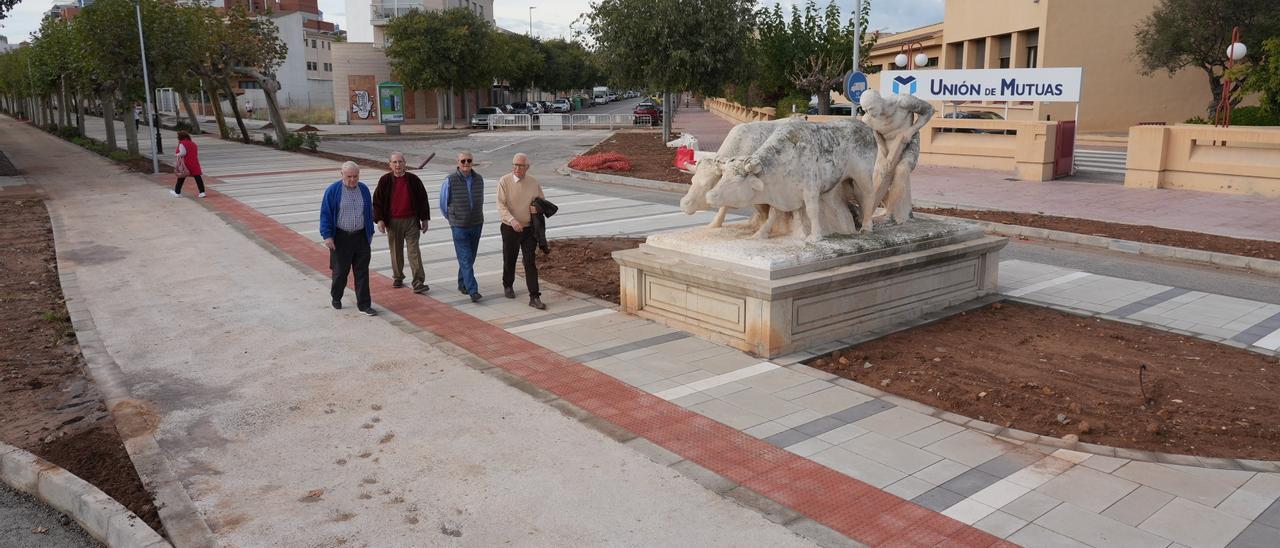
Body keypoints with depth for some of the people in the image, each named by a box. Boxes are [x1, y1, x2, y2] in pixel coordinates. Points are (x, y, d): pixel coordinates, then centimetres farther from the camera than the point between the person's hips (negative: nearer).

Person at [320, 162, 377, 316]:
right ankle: (336, 298, 31)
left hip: (361, 237, 3)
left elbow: (369, 212, 14)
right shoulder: (333, 190, -6)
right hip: (340, 238, -3)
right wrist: (327, 235, -13)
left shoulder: (364, 189, 5)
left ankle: (364, 305, 7)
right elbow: (325, 214, -6)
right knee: (340, 271, 7)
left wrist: (370, 232, 14)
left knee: (362, 272, 2)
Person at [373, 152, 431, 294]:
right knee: (396, 252, 11)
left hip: (411, 221, -1)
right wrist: (379, 220, -7)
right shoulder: (385, 181, 0)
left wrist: (424, 219, 7)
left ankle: (418, 283, -8)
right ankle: (397, 278, 28)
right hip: (393, 222, 1)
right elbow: (377, 201, 4)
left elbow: (422, 199, 8)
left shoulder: (413, 179, 1)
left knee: (414, 251, -6)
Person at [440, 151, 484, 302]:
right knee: (465, 259, -8)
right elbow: (443, 204, 3)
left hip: (476, 225, 4)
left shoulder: (479, 179, 2)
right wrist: (452, 220, 11)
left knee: (470, 258, 13)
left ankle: (462, 284, 30)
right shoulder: (450, 180, -10)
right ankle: (473, 291, -10)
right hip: (459, 227, -4)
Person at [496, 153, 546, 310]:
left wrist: (538, 207, -10)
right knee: (509, 260, 15)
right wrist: (512, 220, -34)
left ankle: (534, 297, -3)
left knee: (531, 262, -4)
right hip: (510, 228, -1)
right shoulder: (504, 181, -9)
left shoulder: (534, 183, 1)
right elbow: (501, 206, -17)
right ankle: (508, 285, 42)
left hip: (529, 228, 1)